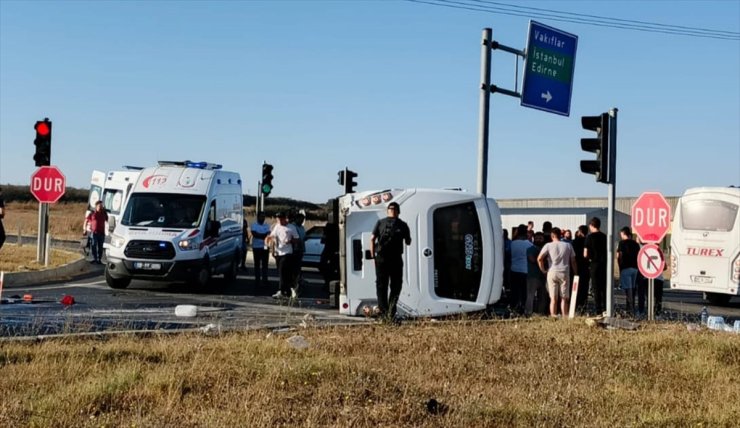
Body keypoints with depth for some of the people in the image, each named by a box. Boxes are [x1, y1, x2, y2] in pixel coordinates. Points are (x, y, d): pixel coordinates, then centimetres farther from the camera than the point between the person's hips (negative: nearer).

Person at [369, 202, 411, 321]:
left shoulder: (380, 222, 6)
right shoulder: (402, 225, 5)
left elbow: (372, 238, -2)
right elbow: (408, 242, 10)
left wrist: (373, 255, 4)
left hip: (381, 258, 1)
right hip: (396, 259, 0)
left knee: (381, 285, 9)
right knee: (396, 286, 9)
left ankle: (384, 311, 8)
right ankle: (391, 311, -5)